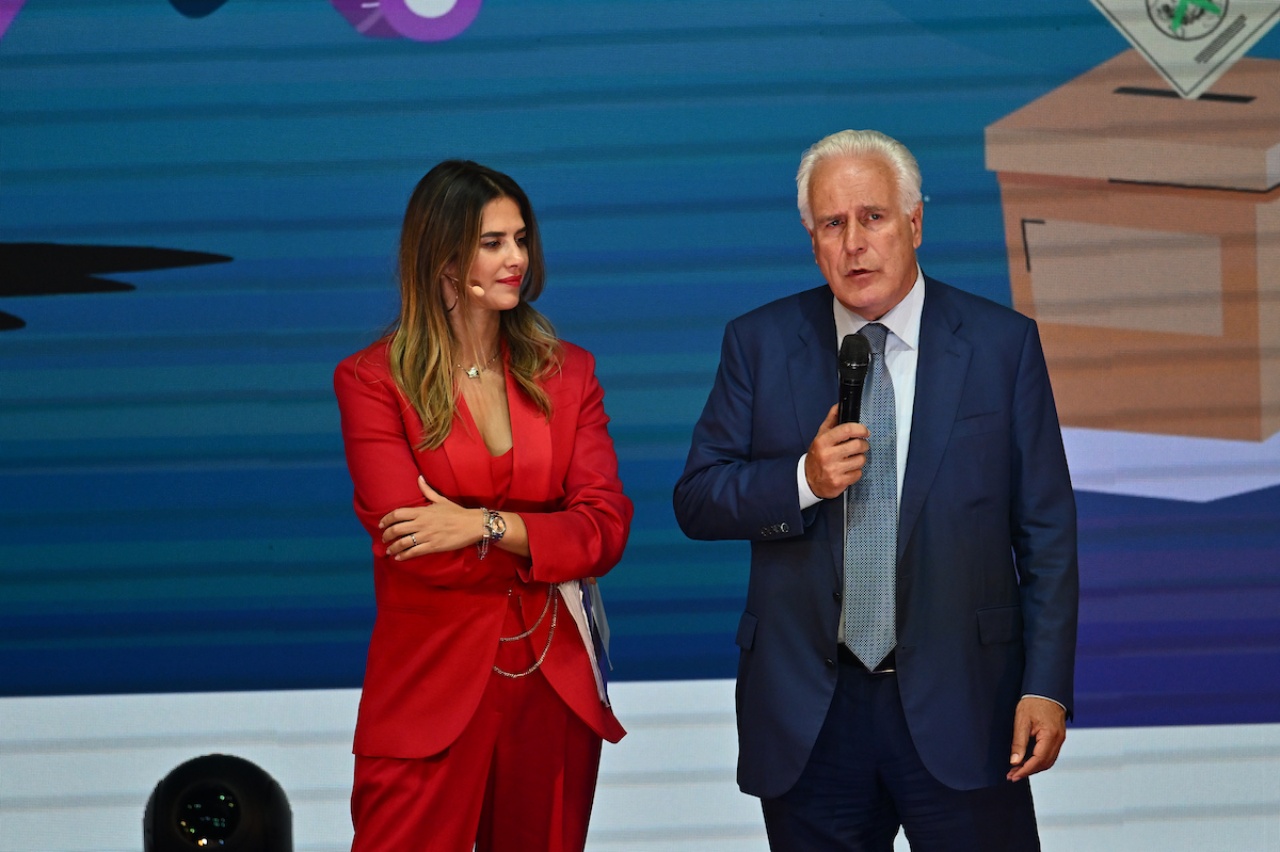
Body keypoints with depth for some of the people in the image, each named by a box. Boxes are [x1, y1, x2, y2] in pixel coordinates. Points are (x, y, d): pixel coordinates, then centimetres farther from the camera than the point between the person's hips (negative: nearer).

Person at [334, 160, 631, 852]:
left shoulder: (565, 372, 10)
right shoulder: (372, 380, -1)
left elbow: (607, 528, -3)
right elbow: (414, 547, -12)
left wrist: (487, 525, -16)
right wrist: (546, 542, -8)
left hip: (553, 685, 3)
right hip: (432, 690, -3)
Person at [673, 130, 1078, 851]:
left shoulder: (1002, 344, 1)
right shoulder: (760, 344, 5)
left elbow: (1046, 531, 1)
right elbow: (696, 501, 3)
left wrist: (1048, 685, -5)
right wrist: (803, 480, -15)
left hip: (956, 708, -1)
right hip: (805, 711, 1)